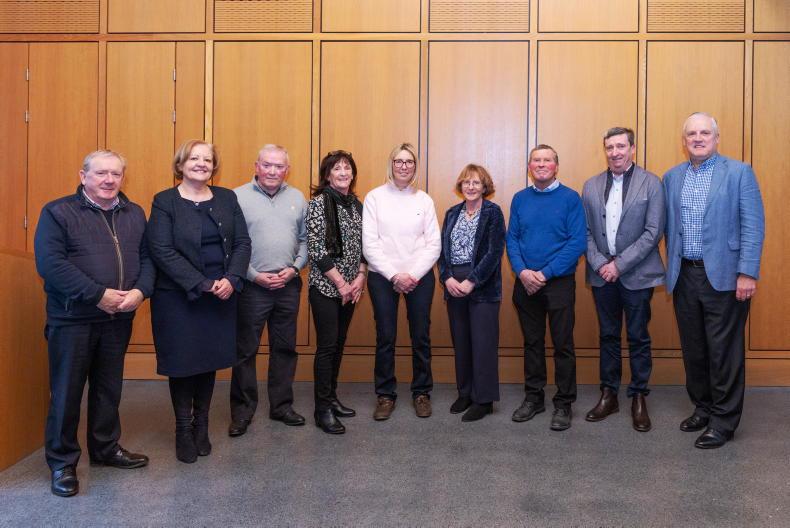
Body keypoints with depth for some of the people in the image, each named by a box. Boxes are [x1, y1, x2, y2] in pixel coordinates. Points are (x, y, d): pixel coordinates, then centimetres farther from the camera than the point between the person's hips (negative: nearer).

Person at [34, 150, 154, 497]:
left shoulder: (134, 214, 9)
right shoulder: (58, 212, -6)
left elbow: (147, 258, 7)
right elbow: (50, 264, -16)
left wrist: (140, 291, -12)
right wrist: (98, 295, -20)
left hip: (118, 319, 4)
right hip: (72, 319, -4)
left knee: (109, 388, 16)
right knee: (66, 391, 6)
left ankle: (106, 448, 33)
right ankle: (62, 462, 21)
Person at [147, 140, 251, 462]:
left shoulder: (227, 198, 7)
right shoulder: (164, 202, -4)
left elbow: (242, 243, 3)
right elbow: (162, 251, -13)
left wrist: (231, 280, -13)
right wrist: (202, 285, -18)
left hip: (221, 296, 4)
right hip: (178, 297, -3)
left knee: (210, 361, 11)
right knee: (182, 363, 5)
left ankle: (201, 426, 27)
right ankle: (183, 430, 22)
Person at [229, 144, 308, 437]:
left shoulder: (297, 198, 8)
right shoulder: (239, 197, -4)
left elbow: (305, 239, 10)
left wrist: (294, 268, -3)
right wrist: (255, 276, -11)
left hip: (289, 284, 4)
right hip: (252, 285, -4)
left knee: (285, 348, 12)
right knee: (245, 350, 4)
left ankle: (281, 405, 26)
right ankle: (242, 411, 18)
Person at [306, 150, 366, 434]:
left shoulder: (356, 204, 10)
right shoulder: (318, 203, -9)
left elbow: (362, 245, 12)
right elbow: (315, 249, -14)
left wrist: (360, 277, -2)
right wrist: (340, 283, -13)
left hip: (350, 287, 6)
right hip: (325, 286, -6)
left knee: (339, 343, 13)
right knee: (327, 345, -4)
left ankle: (332, 397, 27)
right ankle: (323, 410, 6)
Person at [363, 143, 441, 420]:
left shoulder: (424, 200, 5)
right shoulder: (375, 197, 0)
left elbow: (434, 244, 1)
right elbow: (370, 244, -5)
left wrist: (414, 275, -10)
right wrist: (394, 275, -11)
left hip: (420, 277, 1)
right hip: (383, 277, -1)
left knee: (421, 337, 7)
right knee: (385, 337, 4)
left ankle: (421, 392, 23)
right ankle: (385, 394, 19)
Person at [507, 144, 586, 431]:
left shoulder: (570, 198, -5)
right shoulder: (520, 199, 6)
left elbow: (577, 242, -10)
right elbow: (512, 239, 5)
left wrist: (545, 273, -15)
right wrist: (522, 271, -11)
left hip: (559, 282, -3)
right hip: (525, 283, 3)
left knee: (563, 345, 3)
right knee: (532, 342, 13)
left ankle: (564, 404, 16)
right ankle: (533, 397, 26)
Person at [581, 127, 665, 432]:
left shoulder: (651, 183, -4)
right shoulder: (591, 186, 7)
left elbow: (653, 231, -9)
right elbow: (586, 231, 5)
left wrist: (619, 264, -14)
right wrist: (599, 264, -9)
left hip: (637, 275, -3)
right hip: (602, 274, 3)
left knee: (638, 338, 6)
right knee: (608, 336, 12)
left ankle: (639, 398, 19)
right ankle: (609, 395, 23)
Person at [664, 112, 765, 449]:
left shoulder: (739, 172, -1)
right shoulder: (672, 177, 11)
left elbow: (753, 226, -7)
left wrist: (747, 273, -14)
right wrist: (672, 269, 8)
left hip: (723, 275, -4)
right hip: (684, 276, 4)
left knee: (724, 351, 1)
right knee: (693, 348, 13)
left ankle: (724, 421, 13)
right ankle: (702, 408, 29)